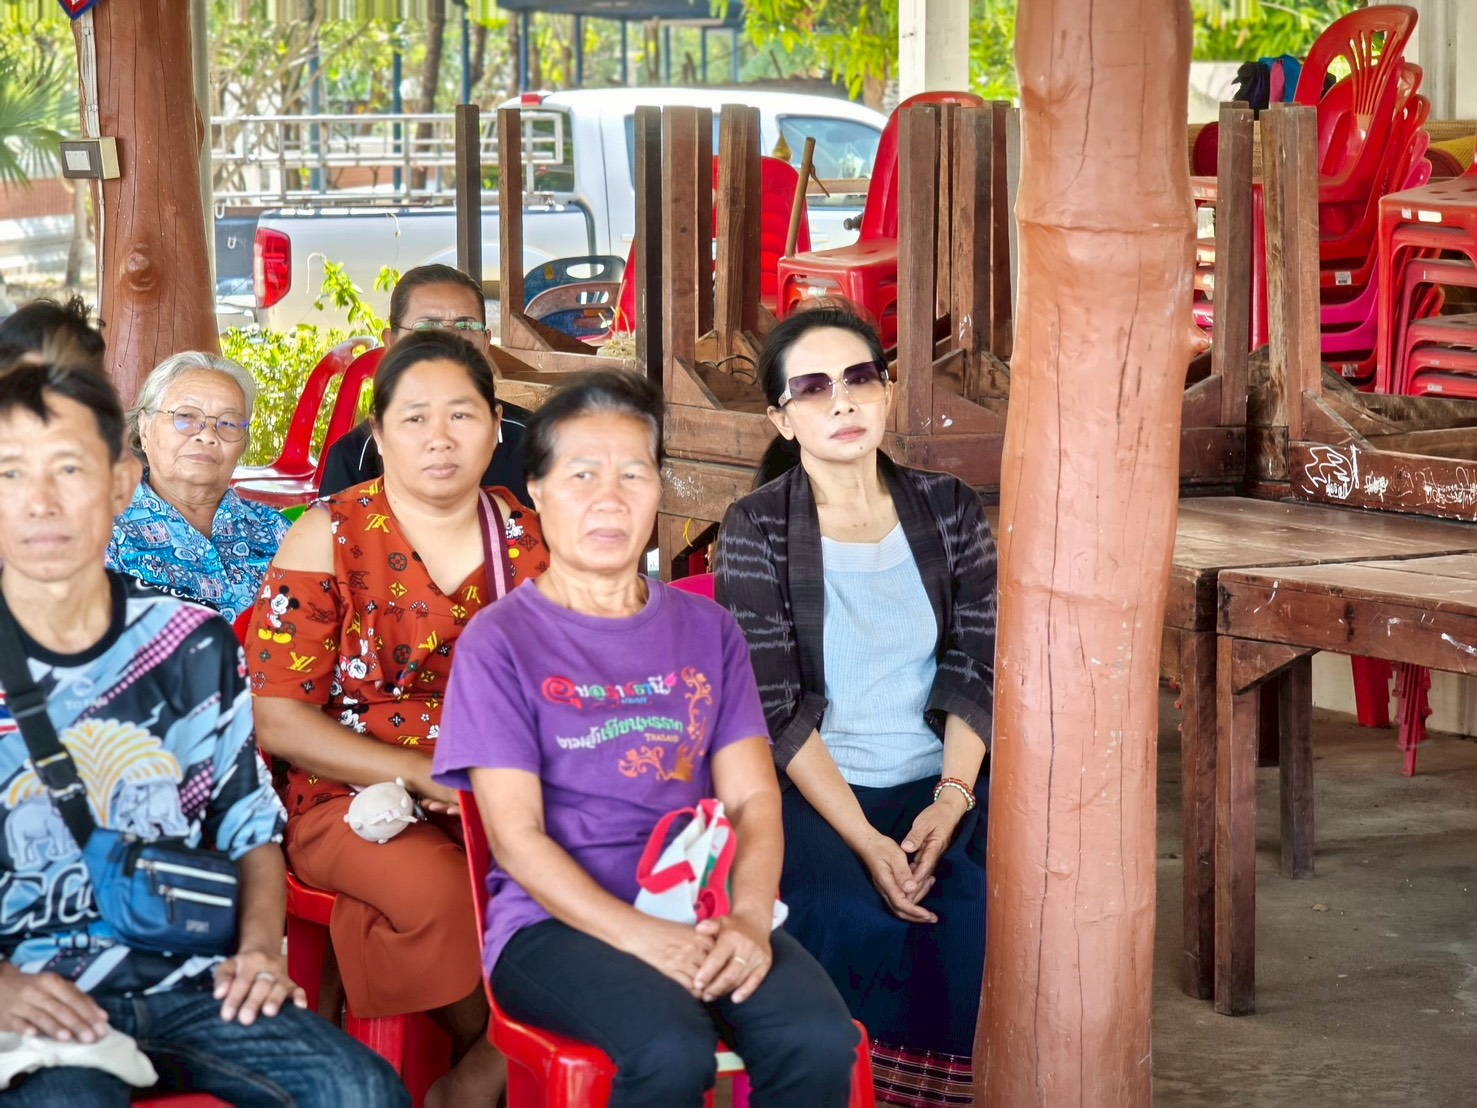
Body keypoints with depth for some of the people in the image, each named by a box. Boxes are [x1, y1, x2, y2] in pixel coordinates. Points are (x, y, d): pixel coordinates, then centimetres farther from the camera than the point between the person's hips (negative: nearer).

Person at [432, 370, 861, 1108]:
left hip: (700, 908, 4)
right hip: (556, 918, -4)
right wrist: (643, 939, -20)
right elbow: (517, 837, -6)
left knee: (819, 1039, -26)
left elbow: (752, 798, 8)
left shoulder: (706, 630, 15)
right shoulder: (499, 642, 1)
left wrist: (750, 918, -13)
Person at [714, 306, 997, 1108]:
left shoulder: (948, 509, 9)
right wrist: (866, 842, -19)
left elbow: (977, 671, 4)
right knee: (859, 923, -31)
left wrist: (952, 797, -14)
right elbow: (776, 708, -9)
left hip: (939, 784, 3)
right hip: (813, 792, -3)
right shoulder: (756, 530, -2)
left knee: (992, 909, -27)